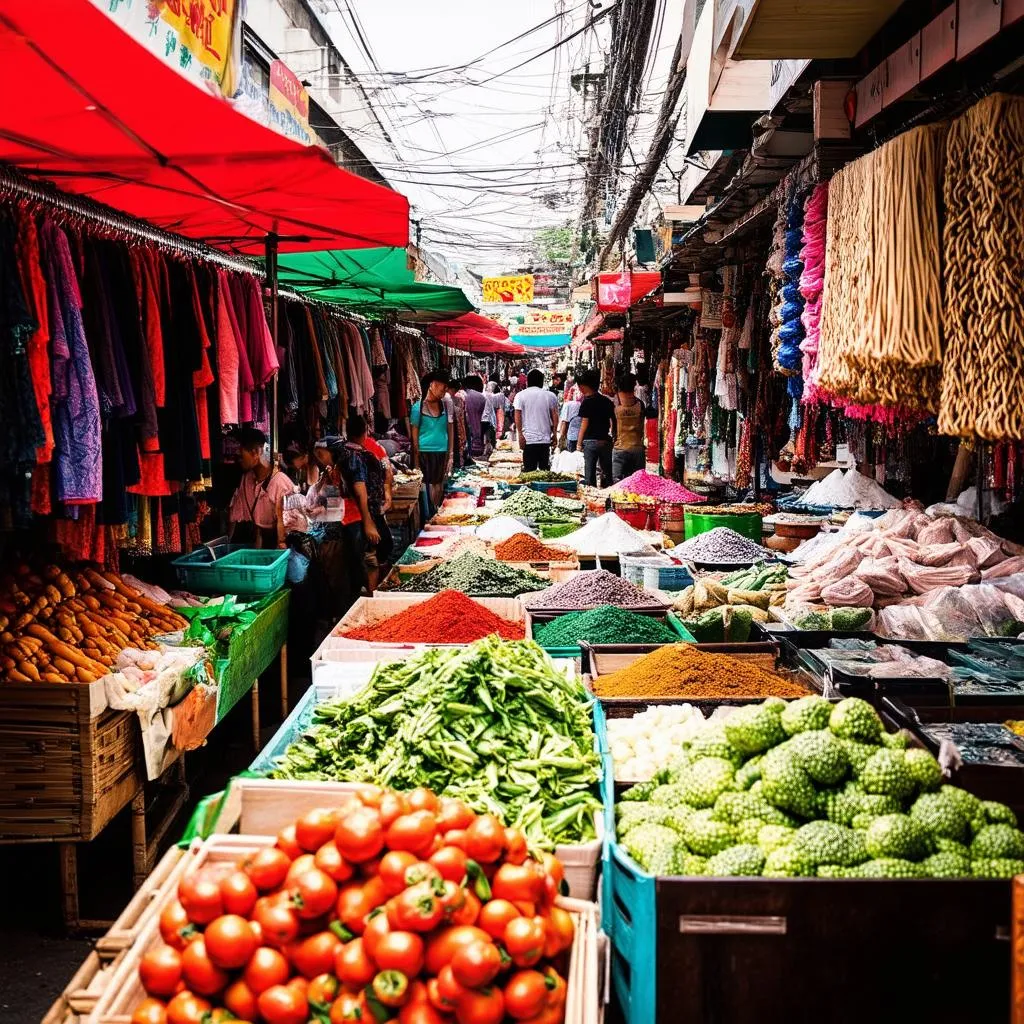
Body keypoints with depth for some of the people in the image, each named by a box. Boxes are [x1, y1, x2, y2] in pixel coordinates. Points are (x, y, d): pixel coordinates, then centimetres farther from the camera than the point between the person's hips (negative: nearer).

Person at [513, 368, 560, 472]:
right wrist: (554, 432, 11)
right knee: (545, 469, 7)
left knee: (529, 470, -2)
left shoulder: (520, 395, 1)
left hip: (529, 439, -2)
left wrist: (520, 434, -6)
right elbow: (555, 416, 4)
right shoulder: (550, 396, 6)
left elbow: (518, 416, -6)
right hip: (545, 439, 2)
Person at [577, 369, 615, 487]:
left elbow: (584, 424, -9)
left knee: (589, 475, -2)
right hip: (605, 441, 5)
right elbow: (613, 421, 10)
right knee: (607, 473, 11)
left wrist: (579, 443, -4)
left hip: (591, 441, -5)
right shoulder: (607, 401, 8)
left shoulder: (587, 402, -8)